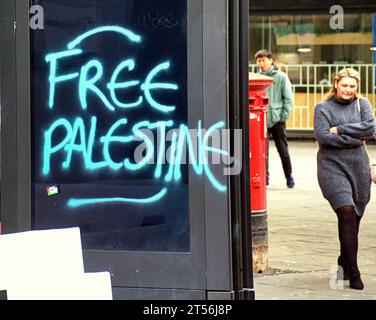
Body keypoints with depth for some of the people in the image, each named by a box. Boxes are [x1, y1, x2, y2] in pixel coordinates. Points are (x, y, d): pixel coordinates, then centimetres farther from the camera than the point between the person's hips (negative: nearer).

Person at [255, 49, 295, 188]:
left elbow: (288, 98, -1)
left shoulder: (281, 77, -1)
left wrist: (284, 116, -7)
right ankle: (264, 177, 10)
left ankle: (289, 176, 22)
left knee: (283, 150, 8)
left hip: (277, 120, -1)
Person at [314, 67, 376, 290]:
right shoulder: (323, 108, 3)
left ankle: (344, 262, 30)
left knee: (354, 218, 8)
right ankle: (353, 272, -15)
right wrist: (354, 140, -10)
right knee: (347, 213, -17)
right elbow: (323, 137, -10)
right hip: (332, 167, -3)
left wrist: (340, 130, -11)